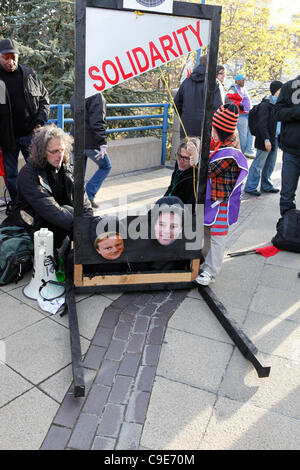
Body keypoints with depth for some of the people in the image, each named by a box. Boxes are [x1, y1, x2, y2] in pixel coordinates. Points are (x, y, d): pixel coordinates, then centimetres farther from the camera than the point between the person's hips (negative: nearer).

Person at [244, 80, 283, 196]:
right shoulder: (265, 105, -13)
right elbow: (262, 124, -18)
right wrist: (266, 139, -22)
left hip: (275, 139, 8)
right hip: (266, 140, -8)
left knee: (270, 165, 15)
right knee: (258, 164, -2)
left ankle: (266, 186, 28)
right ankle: (250, 187, 8)